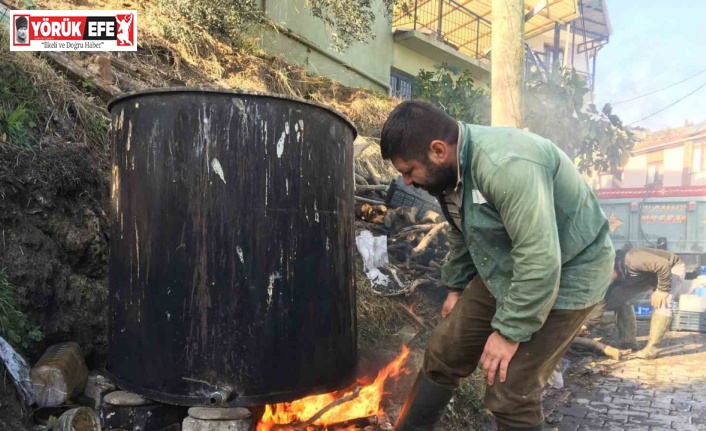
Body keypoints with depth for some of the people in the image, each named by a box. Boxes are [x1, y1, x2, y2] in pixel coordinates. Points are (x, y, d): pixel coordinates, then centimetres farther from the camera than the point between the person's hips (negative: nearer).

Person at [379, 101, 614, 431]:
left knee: (509, 393, -9)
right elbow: (460, 235, 13)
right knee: (443, 353, 9)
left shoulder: (505, 165, -33)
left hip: (565, 275, -8)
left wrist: (509, 332, -24)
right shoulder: (450, 169, -4)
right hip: (505, 269, 8)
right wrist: (456, 287, 19)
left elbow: (540, 262, -33)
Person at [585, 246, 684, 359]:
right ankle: (628, 343, 1)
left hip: (673, 268, -7)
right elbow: (603, 299, -12)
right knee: (618, 298, -7)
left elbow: (664, 265, -42)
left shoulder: (630, 260, -41)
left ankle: (651, 348, -20)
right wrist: (588, 324, -17)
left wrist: (662, 290, -32)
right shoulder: (614, 276, -14)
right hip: (648, 275, 7)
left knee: (660, 303, -30)